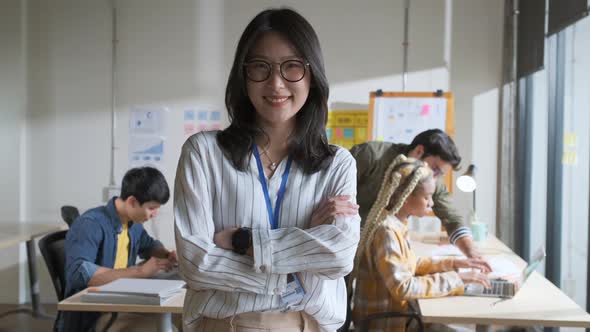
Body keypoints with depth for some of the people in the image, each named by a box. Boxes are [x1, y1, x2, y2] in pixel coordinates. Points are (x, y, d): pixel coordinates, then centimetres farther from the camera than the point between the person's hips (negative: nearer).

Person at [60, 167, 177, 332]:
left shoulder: (133, 222, 4)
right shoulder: (90, 224, -17)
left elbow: (150, 245, 25)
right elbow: (79, 273, -31)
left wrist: (166, 255, 2)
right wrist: (140, 271, -28)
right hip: (86, 317, -7)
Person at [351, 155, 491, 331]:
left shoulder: (397, 223, 4)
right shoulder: (387, 231, -23)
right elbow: (403, 288, -26)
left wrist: (452, 263, 6)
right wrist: (457, 279, -22)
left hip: (393, 313, 8)